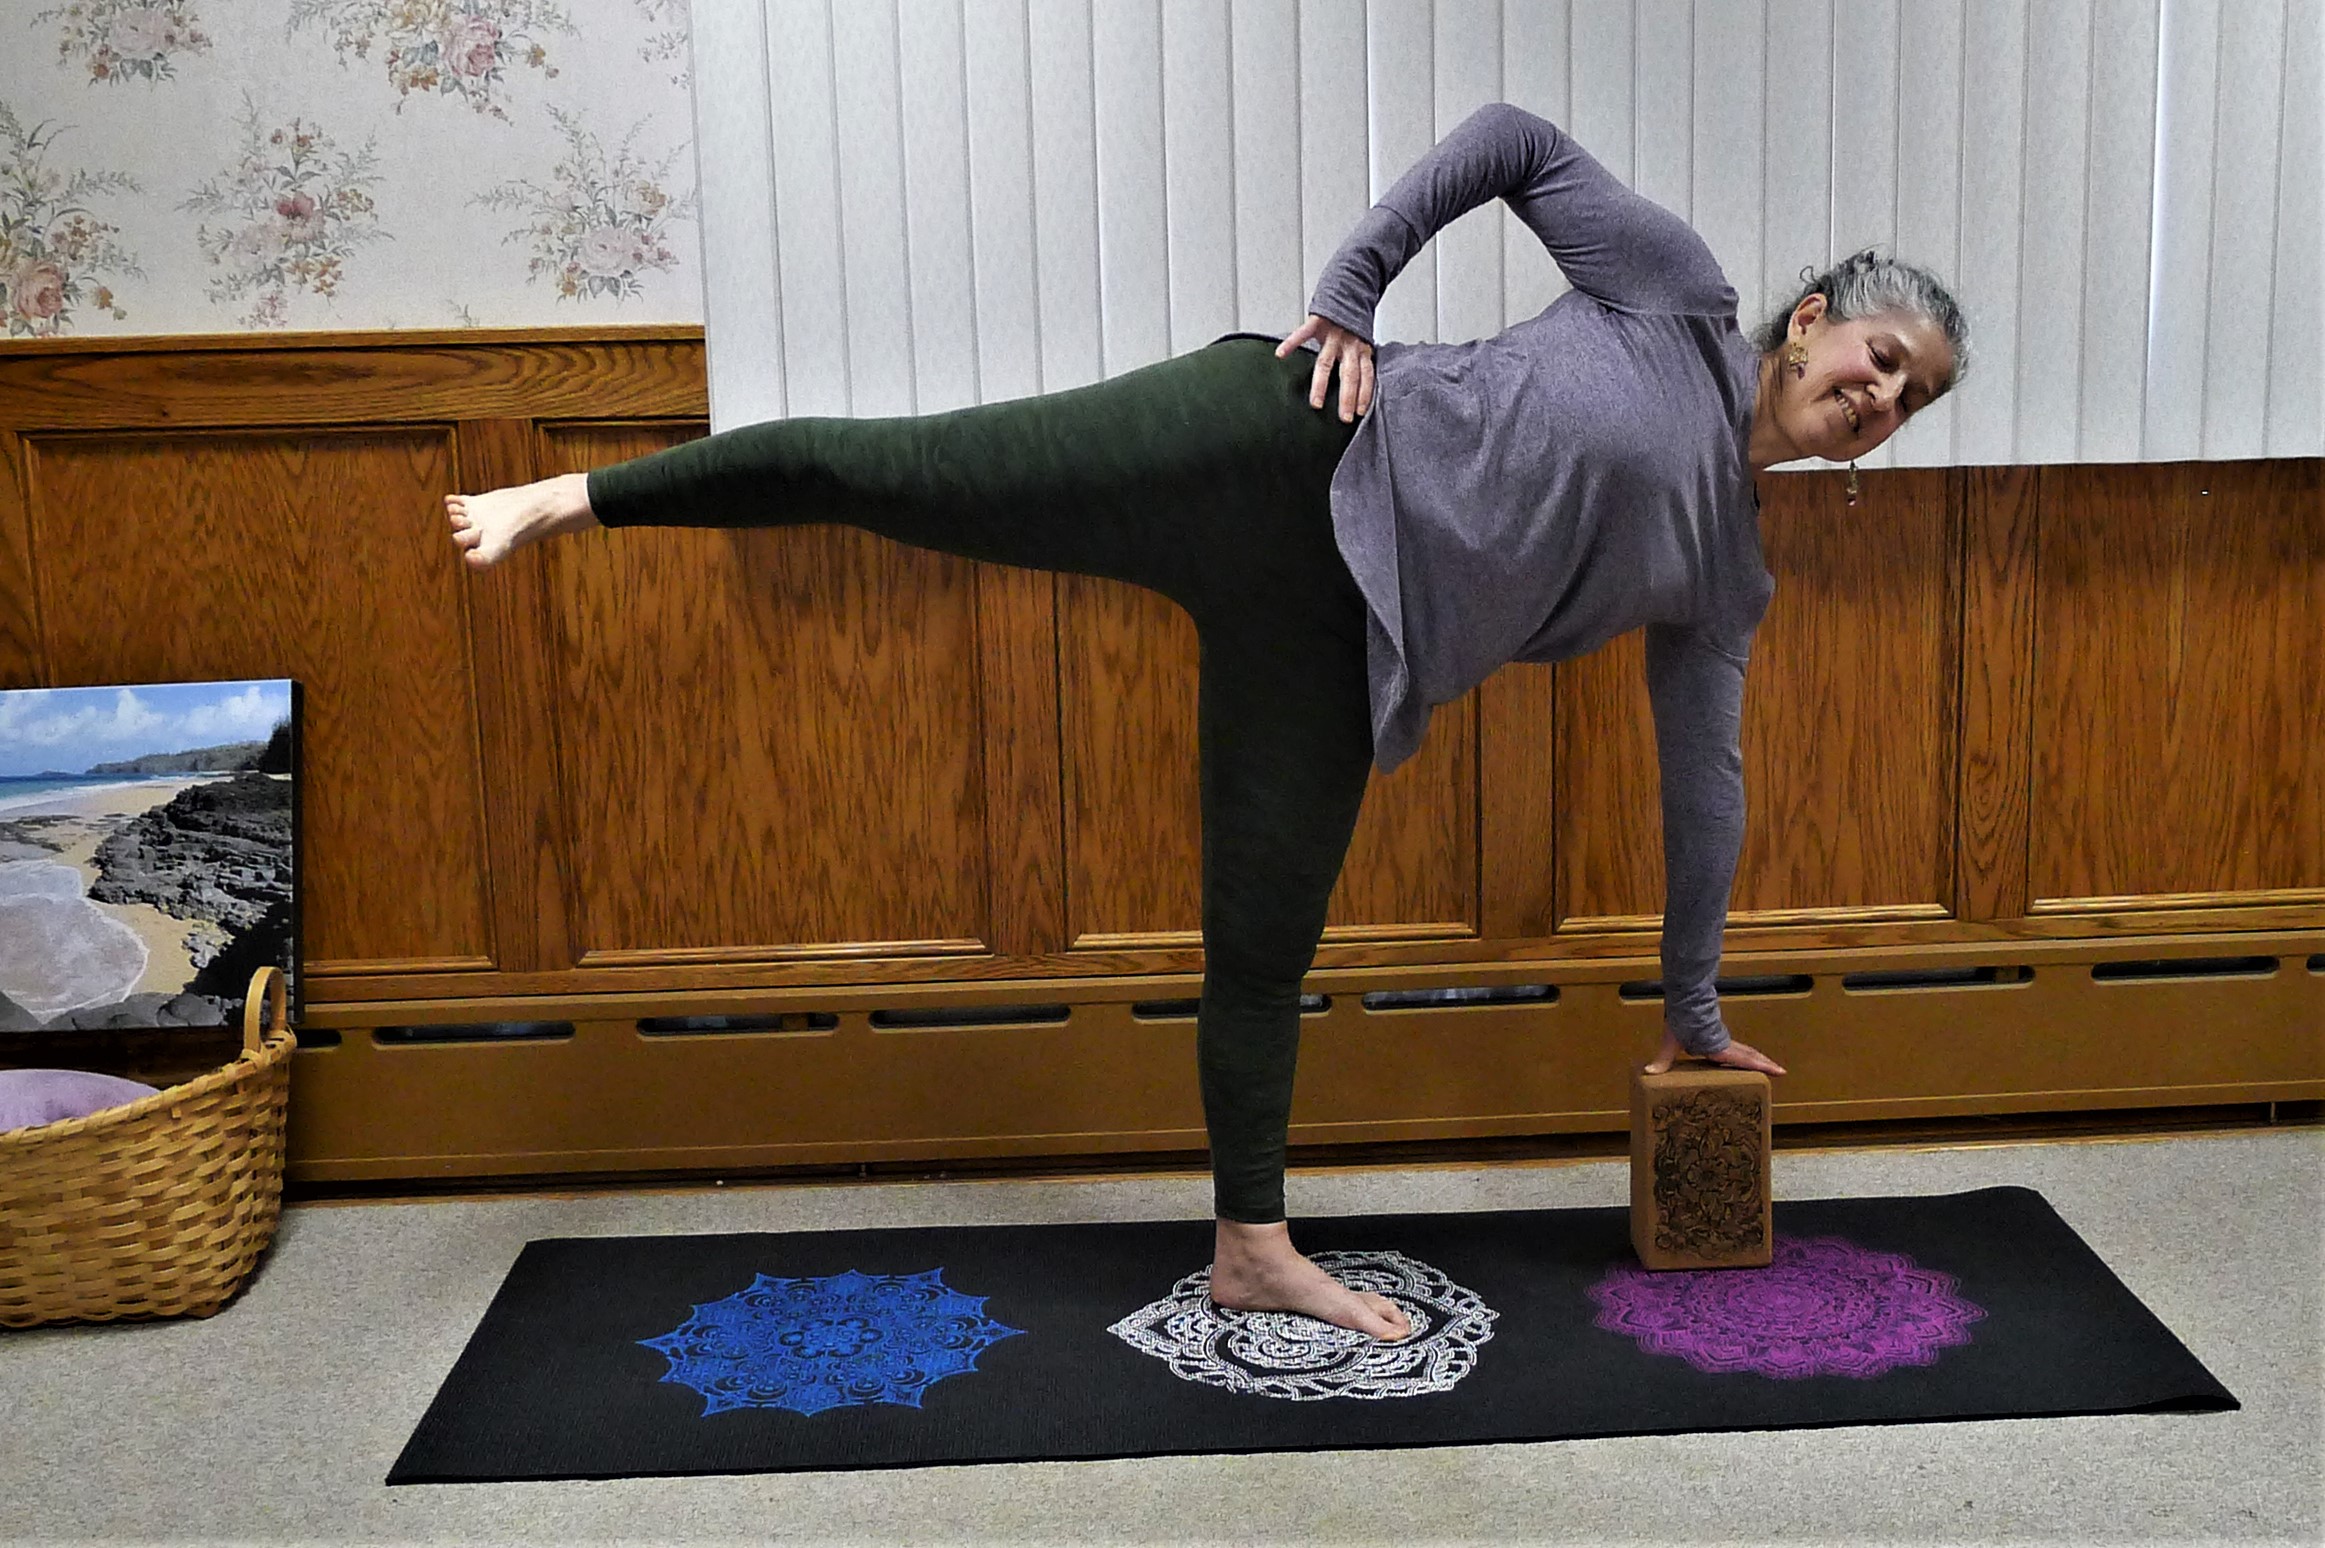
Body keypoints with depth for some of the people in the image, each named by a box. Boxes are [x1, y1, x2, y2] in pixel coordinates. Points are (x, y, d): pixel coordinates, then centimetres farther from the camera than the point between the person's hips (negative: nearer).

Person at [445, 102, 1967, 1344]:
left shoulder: (1731, 577, 18)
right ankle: (588, 496, -1)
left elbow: (1706, 777, 22)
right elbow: (1513, 136, 3)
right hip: (1294, 449, -5)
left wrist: (1693, 1004, 25)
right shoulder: (1676, 290, 4)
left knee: (1266, 944, 6)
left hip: (1332, 640, 5)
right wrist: (1349, 294, -7)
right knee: (896, 472, -15)